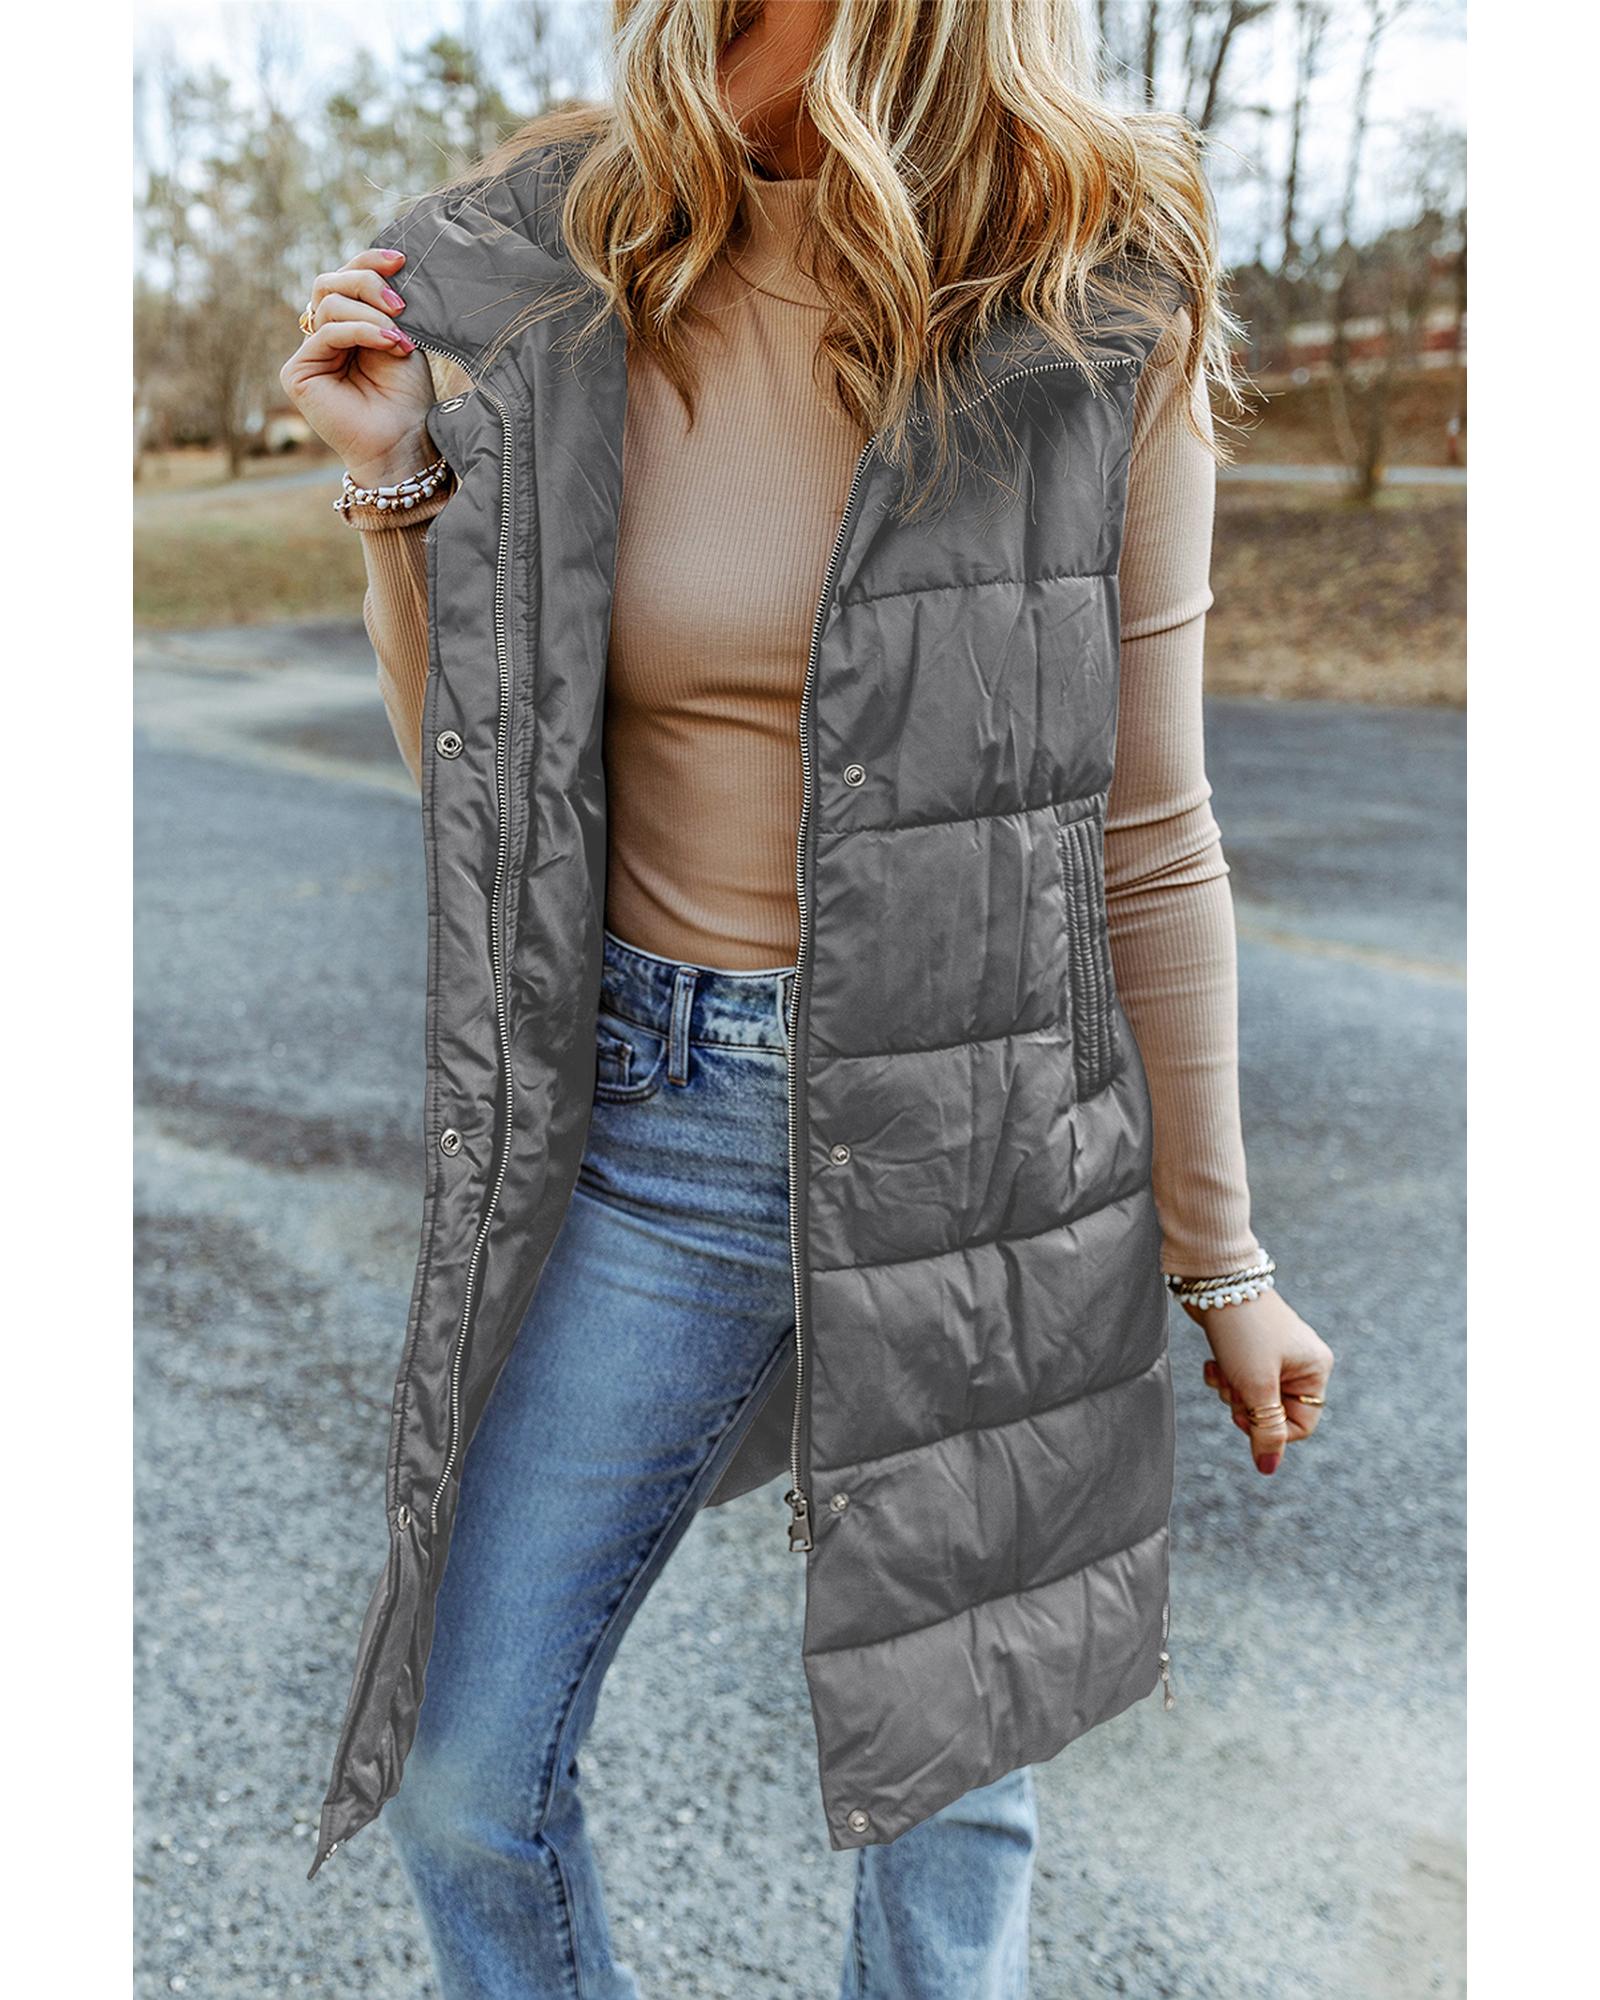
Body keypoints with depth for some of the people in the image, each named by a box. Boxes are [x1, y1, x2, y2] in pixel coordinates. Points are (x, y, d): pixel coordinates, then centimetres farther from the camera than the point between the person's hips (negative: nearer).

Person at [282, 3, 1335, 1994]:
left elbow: (1149, 835, -2)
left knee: (949, 1773, 15)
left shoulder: (1098, 318, -7)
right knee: (461, 1773, 11)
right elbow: (484, 796, 6)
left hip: (974, 1134, -1)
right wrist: (403, 492, -8)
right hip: (652, 1122, 2)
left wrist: (1220, 1263, 2)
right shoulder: (542, 282, -1)